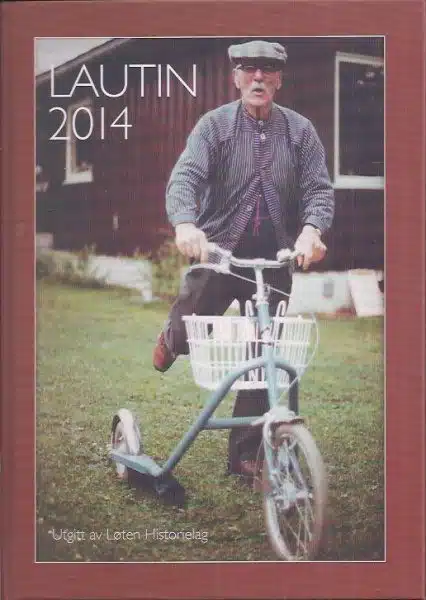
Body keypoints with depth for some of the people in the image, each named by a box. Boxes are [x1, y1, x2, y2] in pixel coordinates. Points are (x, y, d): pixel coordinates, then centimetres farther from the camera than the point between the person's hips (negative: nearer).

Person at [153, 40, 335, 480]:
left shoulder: (300, 130, 5)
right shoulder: (214, 124, 0)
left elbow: (319, 188, -4)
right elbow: (185, 177, -13)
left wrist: (312, 229, -26)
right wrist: (185, 223, -35)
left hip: (274, 261, 1)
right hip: (217, 252, -1)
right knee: (187, 335, -3)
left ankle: (244, 456, 14)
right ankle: (171, 338, 38)